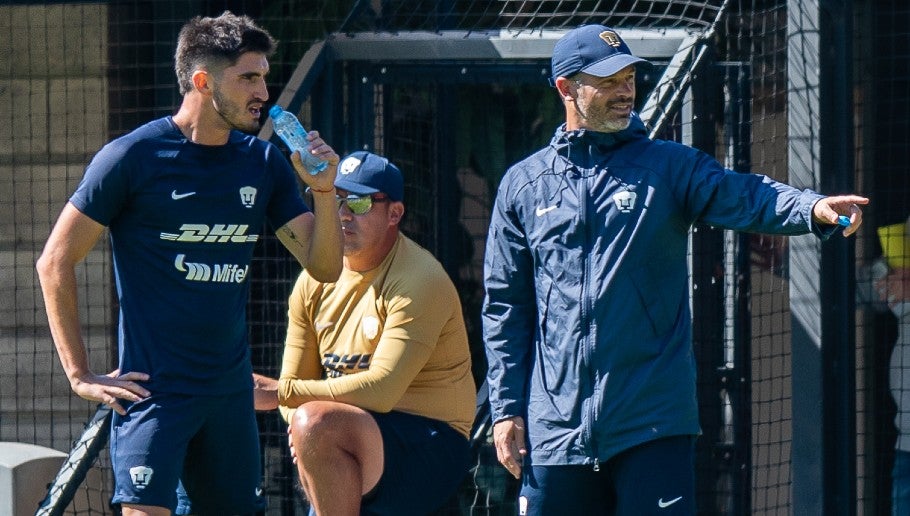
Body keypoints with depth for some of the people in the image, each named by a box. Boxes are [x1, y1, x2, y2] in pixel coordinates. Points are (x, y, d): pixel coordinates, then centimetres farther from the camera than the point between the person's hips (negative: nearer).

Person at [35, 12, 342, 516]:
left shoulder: (264, 163, 8)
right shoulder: (133, 157, -7)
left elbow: (324, 267, 8)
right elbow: (55, 262, -4)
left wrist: (323, 190, -9)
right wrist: (81, 375, -7)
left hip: (231, 392, 6)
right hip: (152, 391, -6)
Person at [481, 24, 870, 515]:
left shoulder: (669, 166, 6)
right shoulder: (524, 185, 10)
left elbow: (745, 197, -12)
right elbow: (504, 306, 13)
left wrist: (814, 208, -33)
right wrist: (506, 408, 7)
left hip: (654, 423, -2)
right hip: (554, 432, 2)